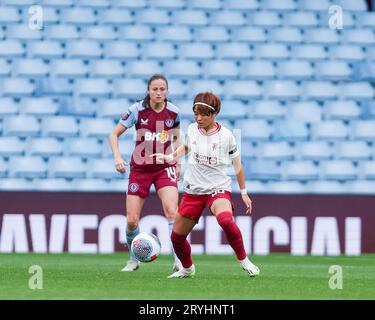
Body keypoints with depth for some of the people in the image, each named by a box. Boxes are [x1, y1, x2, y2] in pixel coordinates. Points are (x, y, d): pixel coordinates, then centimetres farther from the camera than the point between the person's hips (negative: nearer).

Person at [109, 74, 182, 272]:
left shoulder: (173, 112, -4)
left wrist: (177, 163, 10)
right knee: (131, 221, -2)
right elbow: (114, 134, -3)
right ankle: (134, 259, 23)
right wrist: (117, 157, -18)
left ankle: (178, 261, -20)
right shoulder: (137, 110, -10)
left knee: (171, 211, -23)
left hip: (165, 168, 0)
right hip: (140, 168, 0)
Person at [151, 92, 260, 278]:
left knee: (225, 220, -36)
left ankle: (244, 260, -18)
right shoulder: (192, 129, 1)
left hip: (218, 188, -4)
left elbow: (237, 165, 4)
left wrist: (244, 192, 7)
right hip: (193, 191, 4)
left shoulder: (225, 135, -8)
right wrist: (170, 157, 9)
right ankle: (187, 269, 33)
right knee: (177, 236, 4)